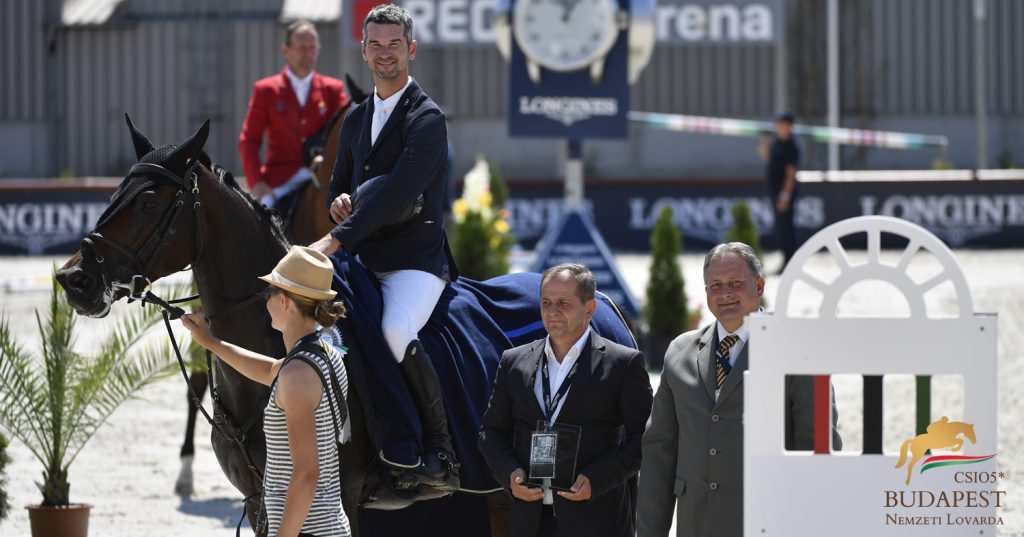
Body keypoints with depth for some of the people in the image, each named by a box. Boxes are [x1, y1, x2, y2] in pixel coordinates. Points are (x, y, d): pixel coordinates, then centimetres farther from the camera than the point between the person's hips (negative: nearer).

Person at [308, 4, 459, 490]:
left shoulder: (426, 119, -9)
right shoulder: (358, 118, 16)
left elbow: (399, 191, -21)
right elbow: (340, 185, 27)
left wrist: (336, 239, -27)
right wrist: (340, 202, 1)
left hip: (415, 259, -8)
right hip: (364, 259, 8)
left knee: (395, 331, -33)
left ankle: (440, 454, -22)